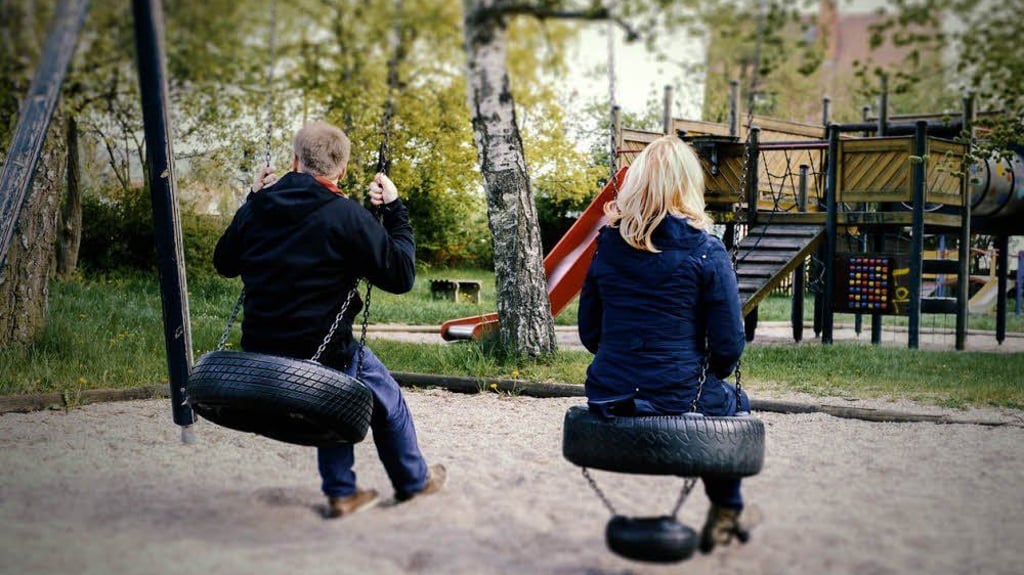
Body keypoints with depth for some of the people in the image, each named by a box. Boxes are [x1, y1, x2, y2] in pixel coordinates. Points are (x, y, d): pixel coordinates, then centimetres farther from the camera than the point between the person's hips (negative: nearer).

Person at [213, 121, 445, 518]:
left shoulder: (257, 207, 3)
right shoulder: (346, 215, -12)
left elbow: (224, 263, 22)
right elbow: (401, 276, -7)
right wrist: (395, 210, 2)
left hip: (259, 352, 5)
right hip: (317, 352, -5)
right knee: (386, 397, 23)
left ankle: (341, 492, 30)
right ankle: (414, 481, 40)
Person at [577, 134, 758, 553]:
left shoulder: (608, 244, 3)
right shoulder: (705, 251, -10)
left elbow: (589, 334, 8)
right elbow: (729, 346, -9)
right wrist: (710, 373, 12)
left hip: (607, 397, 4)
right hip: (676, 401, -4)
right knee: (733, 403, 31)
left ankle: (724, 514, 39)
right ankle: (724, 512, 37)